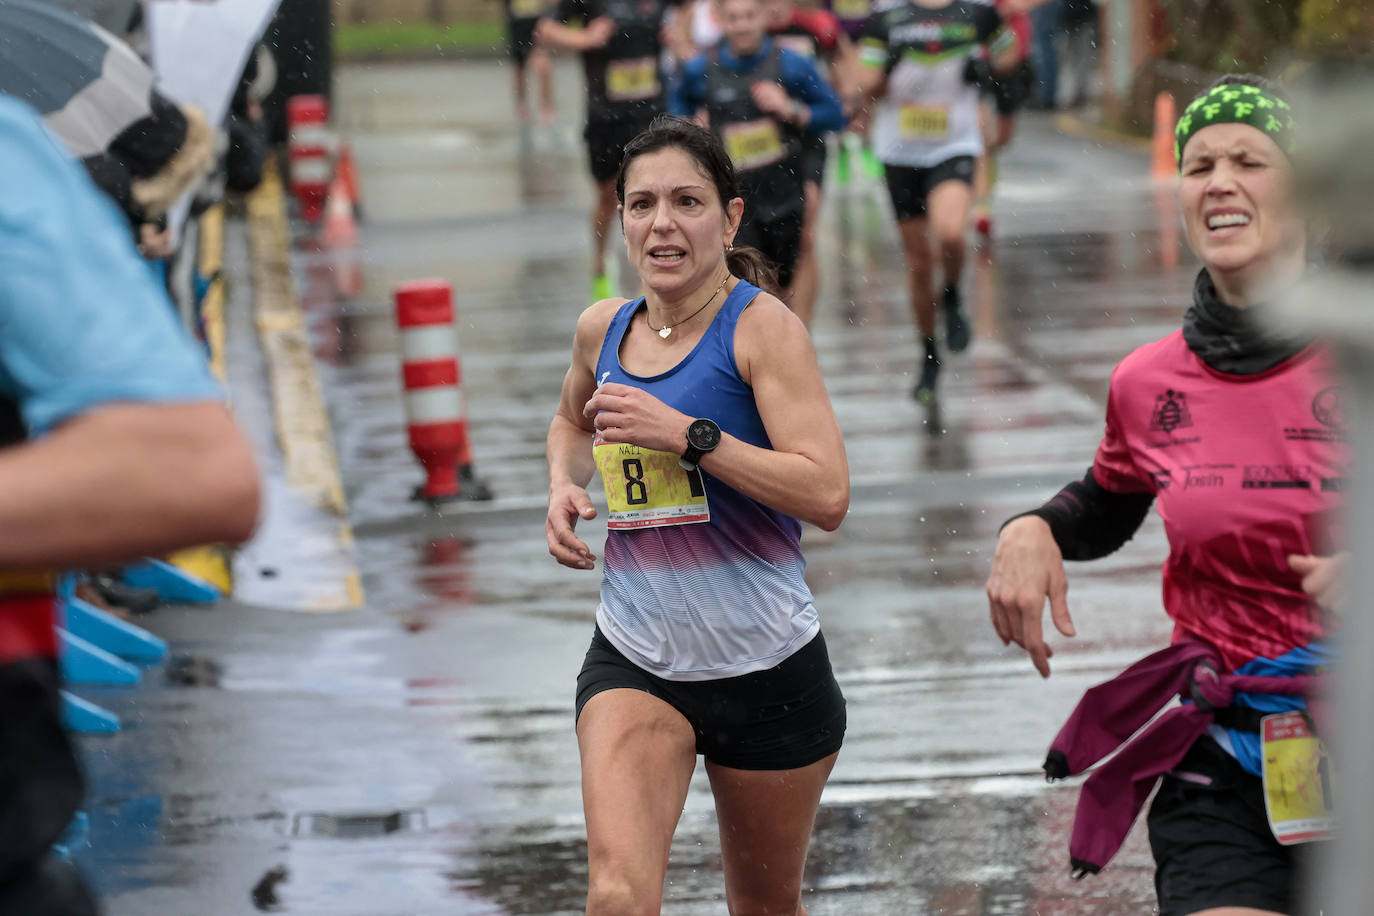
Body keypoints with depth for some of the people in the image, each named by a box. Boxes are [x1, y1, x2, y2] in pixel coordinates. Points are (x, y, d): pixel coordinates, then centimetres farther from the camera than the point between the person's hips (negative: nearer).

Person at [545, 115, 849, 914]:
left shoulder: (762, 326, -11)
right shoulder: (603, 330, 5)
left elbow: (827, 494, -22)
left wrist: (684, 433, -24)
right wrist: (564, 484, 8)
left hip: (768, 670, -3)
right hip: (633, 664, 3)